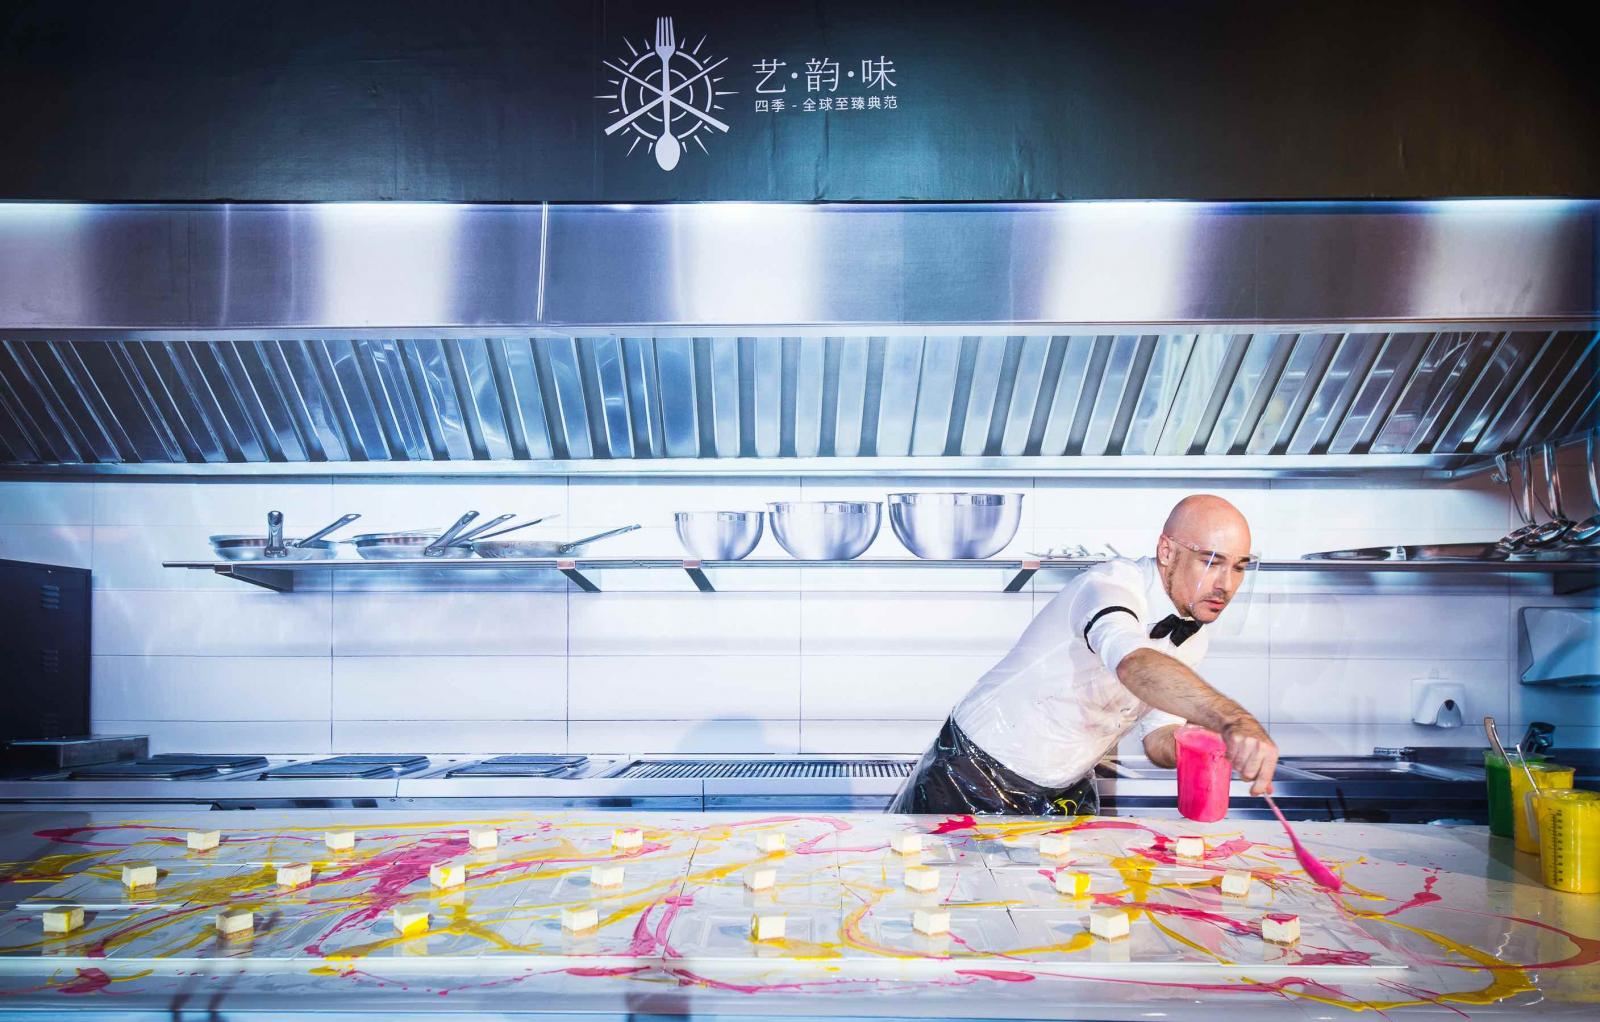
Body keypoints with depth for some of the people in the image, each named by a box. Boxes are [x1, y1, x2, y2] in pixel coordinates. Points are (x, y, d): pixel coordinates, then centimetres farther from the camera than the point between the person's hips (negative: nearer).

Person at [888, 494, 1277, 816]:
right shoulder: (1114, 583, -26)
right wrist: (1231, 718, -63)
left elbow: (1158, 738, 3)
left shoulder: (1193, 637, 1)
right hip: (979, 775, -7)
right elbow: (1133, 663, -48)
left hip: (1067, 789, 7)